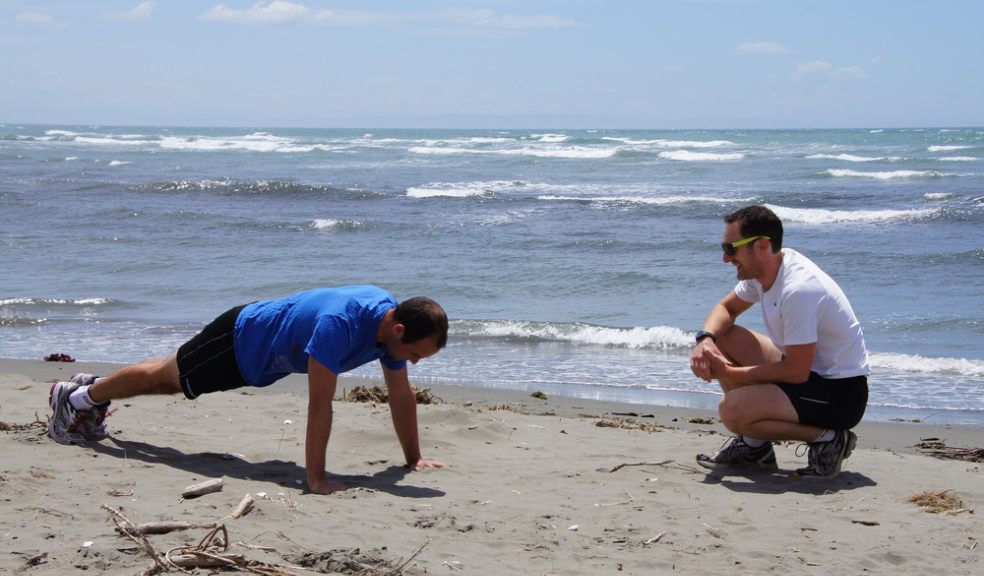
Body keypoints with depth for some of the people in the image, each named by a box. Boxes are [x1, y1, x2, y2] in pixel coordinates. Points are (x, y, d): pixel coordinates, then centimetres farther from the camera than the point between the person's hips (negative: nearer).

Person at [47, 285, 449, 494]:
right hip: (242, 339, -7)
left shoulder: (391, 320, -19)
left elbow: (401, 395, -8)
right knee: (164, 376, 16)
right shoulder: (339, 325, -45)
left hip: (267, 356, 7)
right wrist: (315, 479, -46)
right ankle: (78, 397, 41)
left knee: (170, 379, 28)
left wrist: (414, 457, -7)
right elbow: (320, 406, -46)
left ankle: (91, 391, 50)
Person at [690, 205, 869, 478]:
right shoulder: (763, 268, 0)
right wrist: (706, 339, -9)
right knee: (720, 338, 3)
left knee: (732, 411, -27)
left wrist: (729, 373, -18)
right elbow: (725, 308, 15)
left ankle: (827, 438, -7)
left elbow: (796, 373, -27)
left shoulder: (798, 290, -28)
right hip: (807, 370, 10)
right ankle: (755, 445, 7)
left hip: (842, 394, -10)